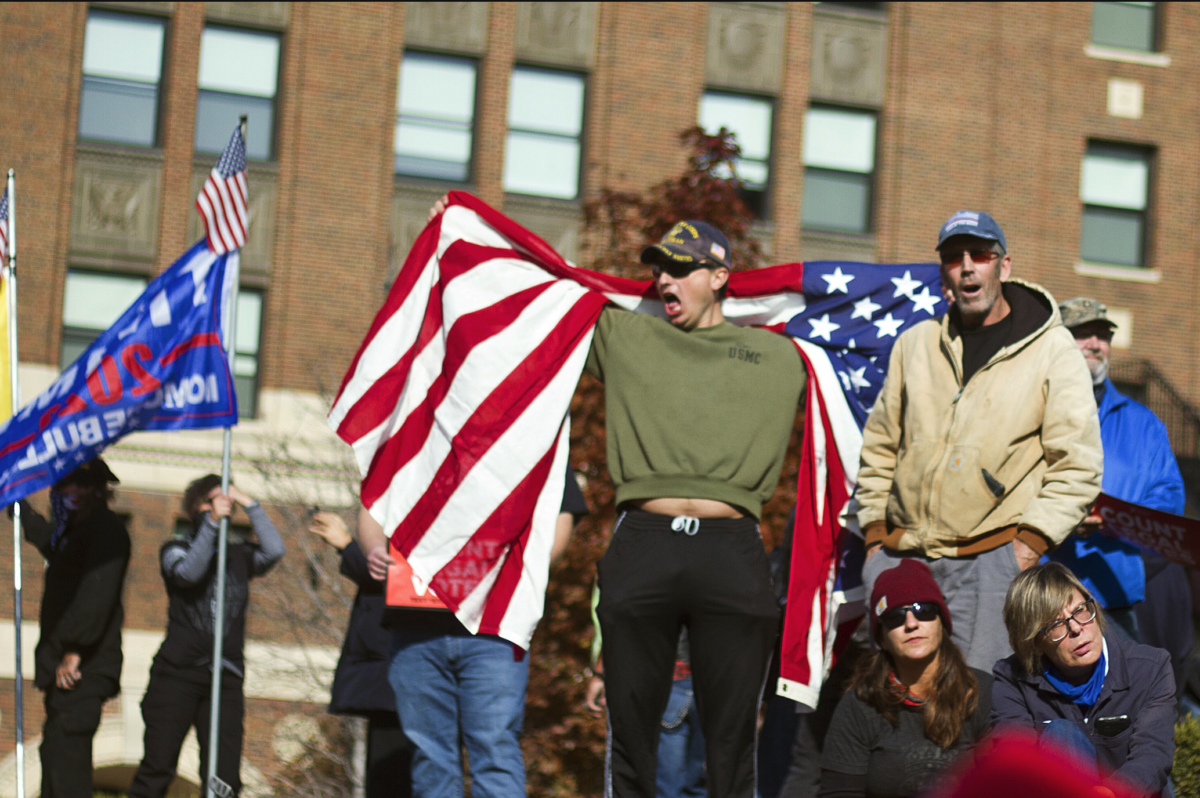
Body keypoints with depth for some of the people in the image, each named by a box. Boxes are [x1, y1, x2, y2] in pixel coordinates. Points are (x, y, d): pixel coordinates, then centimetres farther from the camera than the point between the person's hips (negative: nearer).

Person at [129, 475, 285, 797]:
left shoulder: (238, 554, 16)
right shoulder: (176, 549, 10)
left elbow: (274, 550, -2)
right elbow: (188, 572, -12)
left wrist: (250, 505, -3)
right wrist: (211, 522, -19)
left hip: (226, 677, 2)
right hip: (178, 671, -2)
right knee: (157, 766, -7)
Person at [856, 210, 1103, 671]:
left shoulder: (1052, 351, 3)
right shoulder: (915, 344, 14)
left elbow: (1078, 464, -1)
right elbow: (879, 447, 21)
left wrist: (1032, 543, -10)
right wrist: (875, 535, 11)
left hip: (991, 562, -4)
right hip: (899, 559, 4)